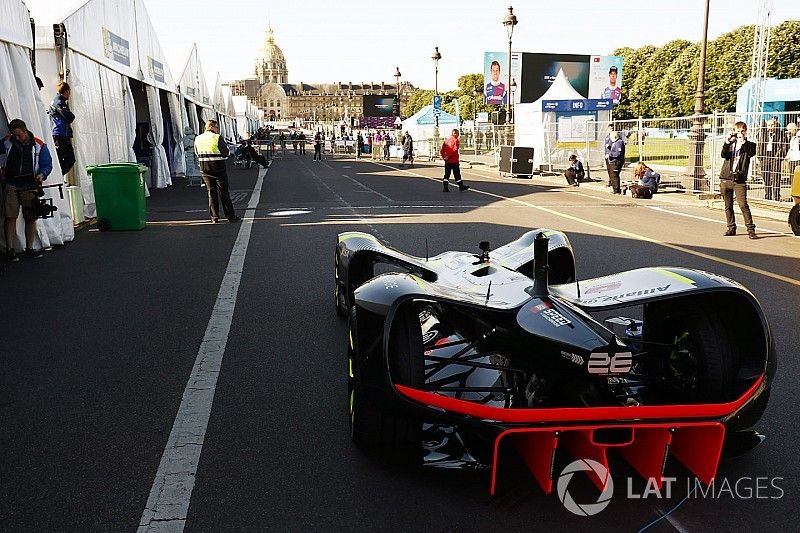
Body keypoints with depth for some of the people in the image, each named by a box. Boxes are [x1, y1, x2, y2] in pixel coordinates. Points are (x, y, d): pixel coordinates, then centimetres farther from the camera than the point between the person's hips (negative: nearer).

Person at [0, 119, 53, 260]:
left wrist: (42, 174, -14)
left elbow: (47, 164, 4)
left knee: (31, 217, 3)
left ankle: (29, 248, 13)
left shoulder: (38, 145, 2)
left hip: (30, 186, 0)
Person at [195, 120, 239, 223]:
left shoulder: (198, 139, 6)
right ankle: (230, 216, 5)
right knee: (224, 192, 2)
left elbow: (197, 154, 13)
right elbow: (226, 153, -9)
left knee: (211, 192, 10)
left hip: (204, 169, 4)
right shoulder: (218, 138, -11)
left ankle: (214, 217, 9)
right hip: (218, 168, -4)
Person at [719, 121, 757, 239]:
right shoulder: (731, 143, 13)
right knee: (728, 206, 8)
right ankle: (731, 228, 19)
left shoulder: (749, 145, 6)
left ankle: (751, 229, -9)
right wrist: (727, 142, -17)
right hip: (726, 179, 3)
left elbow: (751, 153, -16)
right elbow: (724, 155, -4)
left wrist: (743, 141, -19)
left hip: (739, 180, -3)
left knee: (743, 204, -13)